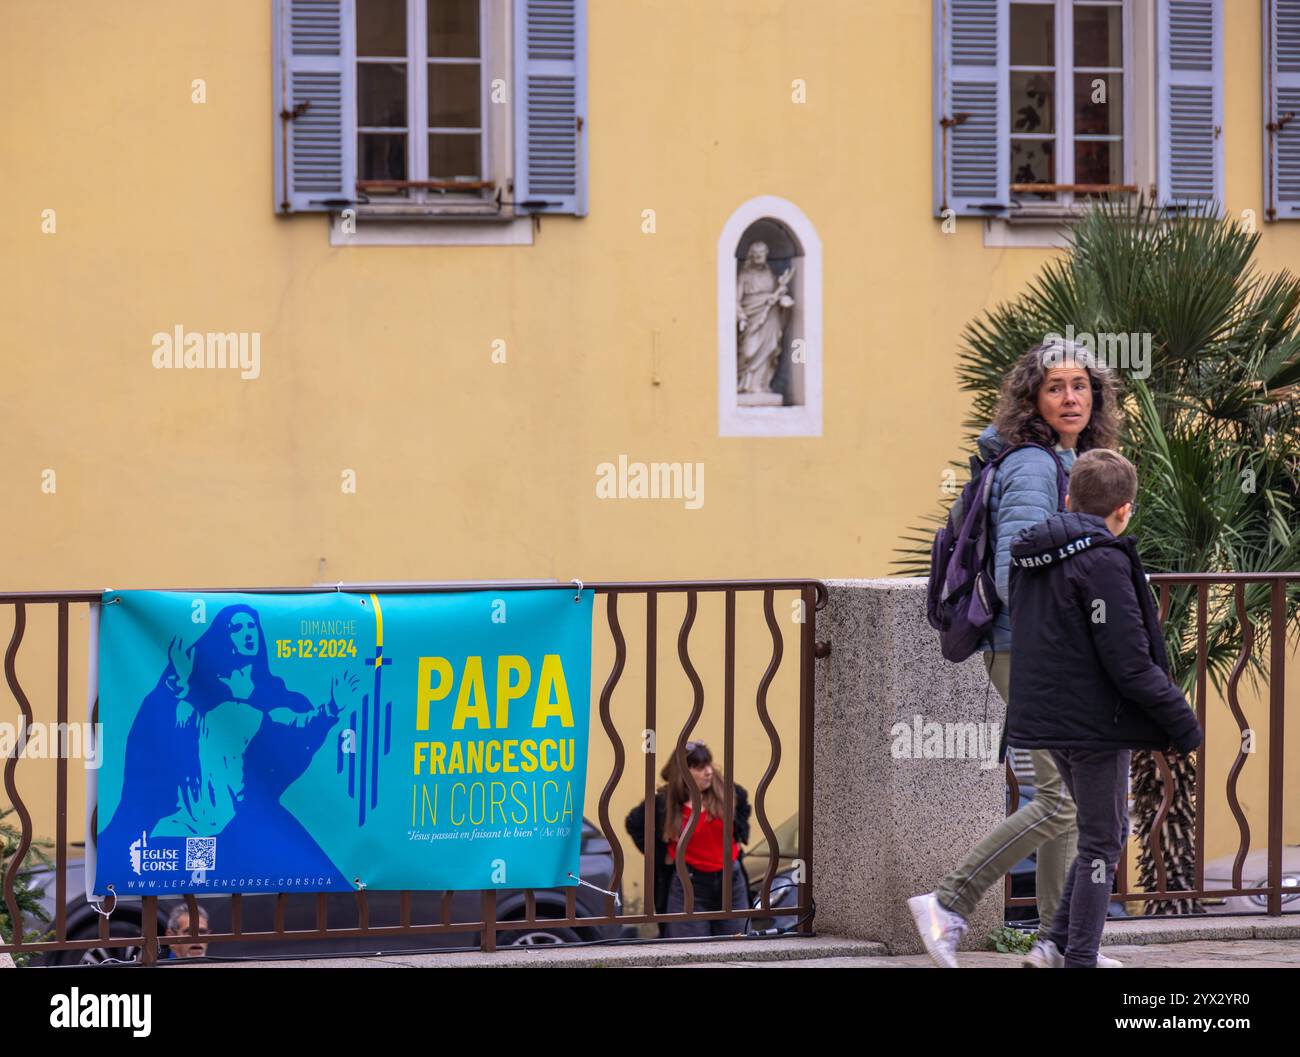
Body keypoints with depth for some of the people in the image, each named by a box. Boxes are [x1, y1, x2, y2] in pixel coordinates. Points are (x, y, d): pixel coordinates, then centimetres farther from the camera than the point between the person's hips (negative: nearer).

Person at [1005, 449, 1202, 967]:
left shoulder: (1031, 558, 9)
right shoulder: (1103, 561, -17)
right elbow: (1130, 663, -20)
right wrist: (1181, 720, -13)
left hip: (1047, 713, 8)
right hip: (1096, 722, -8)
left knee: (1104, 832, 19)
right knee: (1101, 845, 2)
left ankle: (1054, 946, 14)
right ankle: (1078, 960, 3)